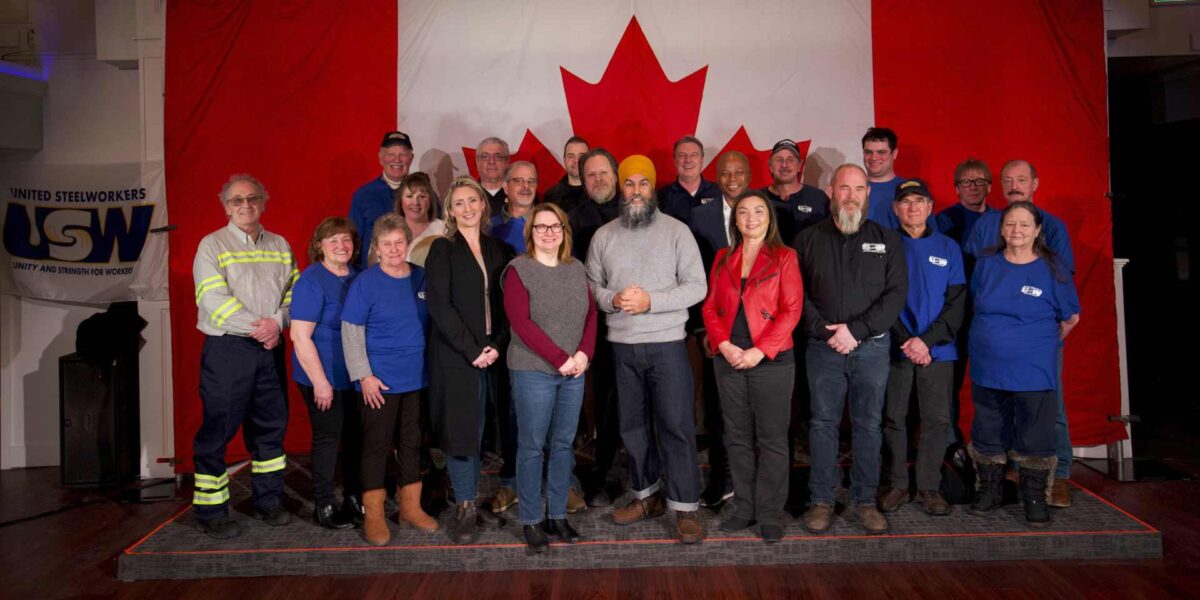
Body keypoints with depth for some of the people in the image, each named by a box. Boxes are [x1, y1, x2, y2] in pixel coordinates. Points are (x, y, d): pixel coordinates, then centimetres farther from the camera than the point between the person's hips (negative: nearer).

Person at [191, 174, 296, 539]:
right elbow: (215, 301, -11)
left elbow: (294, 291, 6)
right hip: (227, 349, -4)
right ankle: (211, 512, 11)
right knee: (217, 430, -1)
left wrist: (277, 322, -12)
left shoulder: (280, 246, 13)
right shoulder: (212, 245, -1)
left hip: (270, 349, 5)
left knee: (271, 425, 11)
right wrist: (256, 328, -15)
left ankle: (268, 500, 24)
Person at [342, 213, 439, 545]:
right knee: (376, 445, 4)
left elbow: (433, 323, 13)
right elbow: (351, 331, -8)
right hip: (381, 381, -4)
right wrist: (364, 375, -13)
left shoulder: (422, 278, 4)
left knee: (412, 443, 13)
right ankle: (373, 515, 16)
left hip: (418, 378, 4)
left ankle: (410, 506, 27)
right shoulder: (365, 282, -8)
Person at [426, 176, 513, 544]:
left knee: (478, 430, 8)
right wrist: (472, 350, -13)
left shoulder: (497, 250, 12)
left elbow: (505, 303, 10)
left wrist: (497, 345, -5)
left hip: (491, 355, 4)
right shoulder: (442, 250, -2)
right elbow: (439, 306, -10)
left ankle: (472, 502, 18)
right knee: (460, 430, -1)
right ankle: (465, 510, 8)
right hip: (455, 357, -4)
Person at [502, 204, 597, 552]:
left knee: (563, 444, 10)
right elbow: (521, 322, -13)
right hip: (532, 372, -5)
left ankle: (558, 514, 21)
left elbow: (591, 315, 10)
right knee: (532, 447, 2)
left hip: (574, 372, 5)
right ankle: (532, 520, 14)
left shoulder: (576, 269, 11)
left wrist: (584, 354, -7)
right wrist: (560, 358, -15)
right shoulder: (518, 269, -5)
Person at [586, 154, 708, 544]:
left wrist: (650, 301, -16)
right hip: (621, 346, 4)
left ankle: (686, 508, 8)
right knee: (633, 425, 13)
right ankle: (646, 495, 29)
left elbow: (697, 286, -6)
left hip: (667, 343, -3)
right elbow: (591, 285, 9)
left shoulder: (676, 231, -2)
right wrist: (612, 299, -13)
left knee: (676, 426, -2)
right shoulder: (603, 236, 7)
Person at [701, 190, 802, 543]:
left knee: (771, 440, 2)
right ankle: (744, 508, 22)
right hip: (729, 360, 4)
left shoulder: (784, 257, 0)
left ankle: (770, 515, 12)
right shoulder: (723, 259, 12)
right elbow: (710, 307, 8)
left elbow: (791, 310, -8)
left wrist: (759, 351, -15)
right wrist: (724, 345, -9)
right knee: (738, 438, 10)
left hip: (772, 360, -4)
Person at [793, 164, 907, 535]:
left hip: (872, 347, 1)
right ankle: (821, 500, 14)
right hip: (823, 348, 0)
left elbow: (896, 294, -2)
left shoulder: (887, 240, 6)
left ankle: (865, 500, 18)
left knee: (869, 425, 6)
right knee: (823, 424, 5)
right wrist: (825, 331, -11)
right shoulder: (808, 240, 6)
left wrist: (856, 330, -12)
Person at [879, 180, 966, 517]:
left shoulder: (948, 248, 8)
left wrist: (927, 340, -10)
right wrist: (906, 341, -12)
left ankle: (929, 487, 14)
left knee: (937, 420, 3)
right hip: (895, 348, -1)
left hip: (937, 350, 1)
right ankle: (897, 485, 15)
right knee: (893, 418, 3)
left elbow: (956, 302, 2)